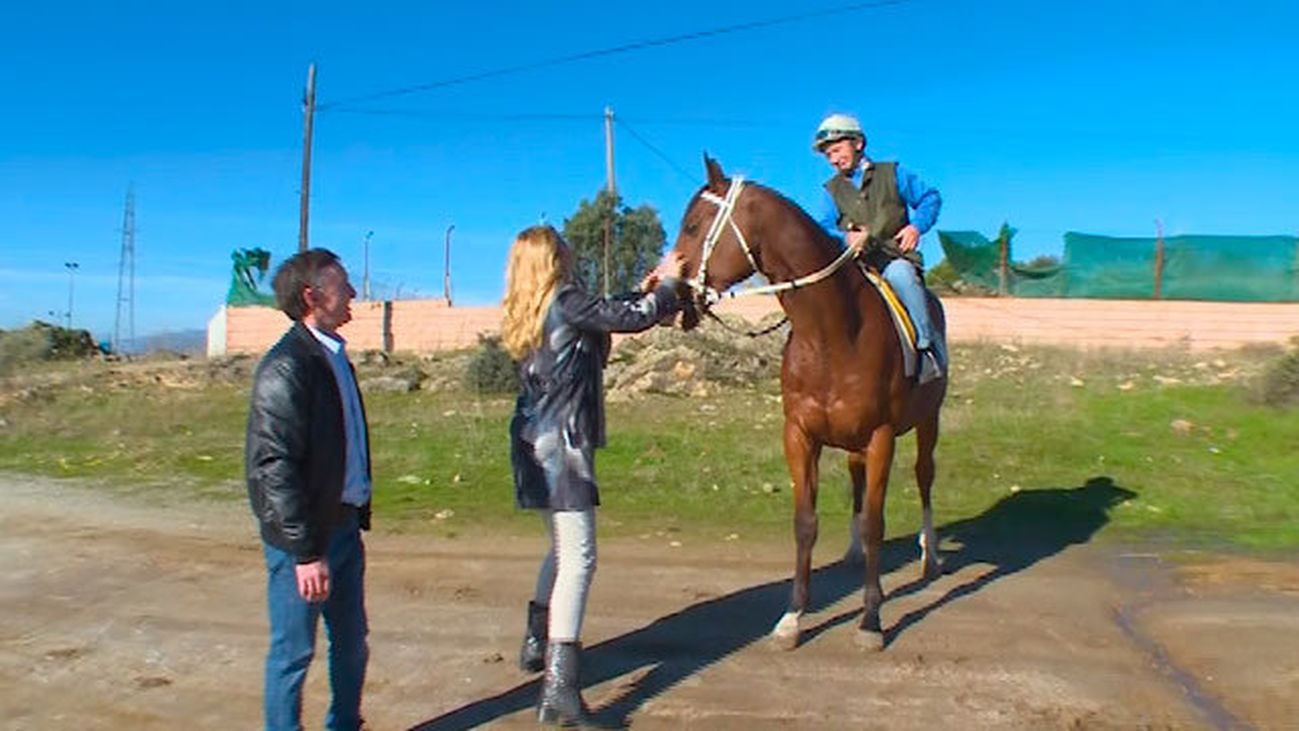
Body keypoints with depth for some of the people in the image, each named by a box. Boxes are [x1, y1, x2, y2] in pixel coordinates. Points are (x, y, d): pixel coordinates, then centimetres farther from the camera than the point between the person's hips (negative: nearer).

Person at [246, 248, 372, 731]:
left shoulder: (334, 356, 11)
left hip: (344, 524, 9)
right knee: (294, 650, 7)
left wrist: (360, 514, 15)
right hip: (304, 535, -8)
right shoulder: (285, 367, -17)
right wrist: (305, 551, -21)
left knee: (352, 642, 19)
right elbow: (275, 467, -20)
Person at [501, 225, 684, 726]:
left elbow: (607, 317, 23)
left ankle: (536, 643, 39)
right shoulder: (566, 301, -13)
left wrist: (644, 290, 23)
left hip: (535, 441, 10)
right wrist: (667, 283, 5)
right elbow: (633, 319, -12)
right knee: (578, 559, -9)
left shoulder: (530, 312, 12)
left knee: (562, 547, 24)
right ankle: (558, 692, -9)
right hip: (562, 443, -9)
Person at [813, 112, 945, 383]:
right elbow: (823, 228, 4)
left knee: (900, 274, -37)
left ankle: (927, 347, -31)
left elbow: (931, 198, 14)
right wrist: (845, 238, -18)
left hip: (896, 260, -2)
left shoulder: (893, 173, 15)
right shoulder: (832, 190, 18)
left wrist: (917, 226, -6)